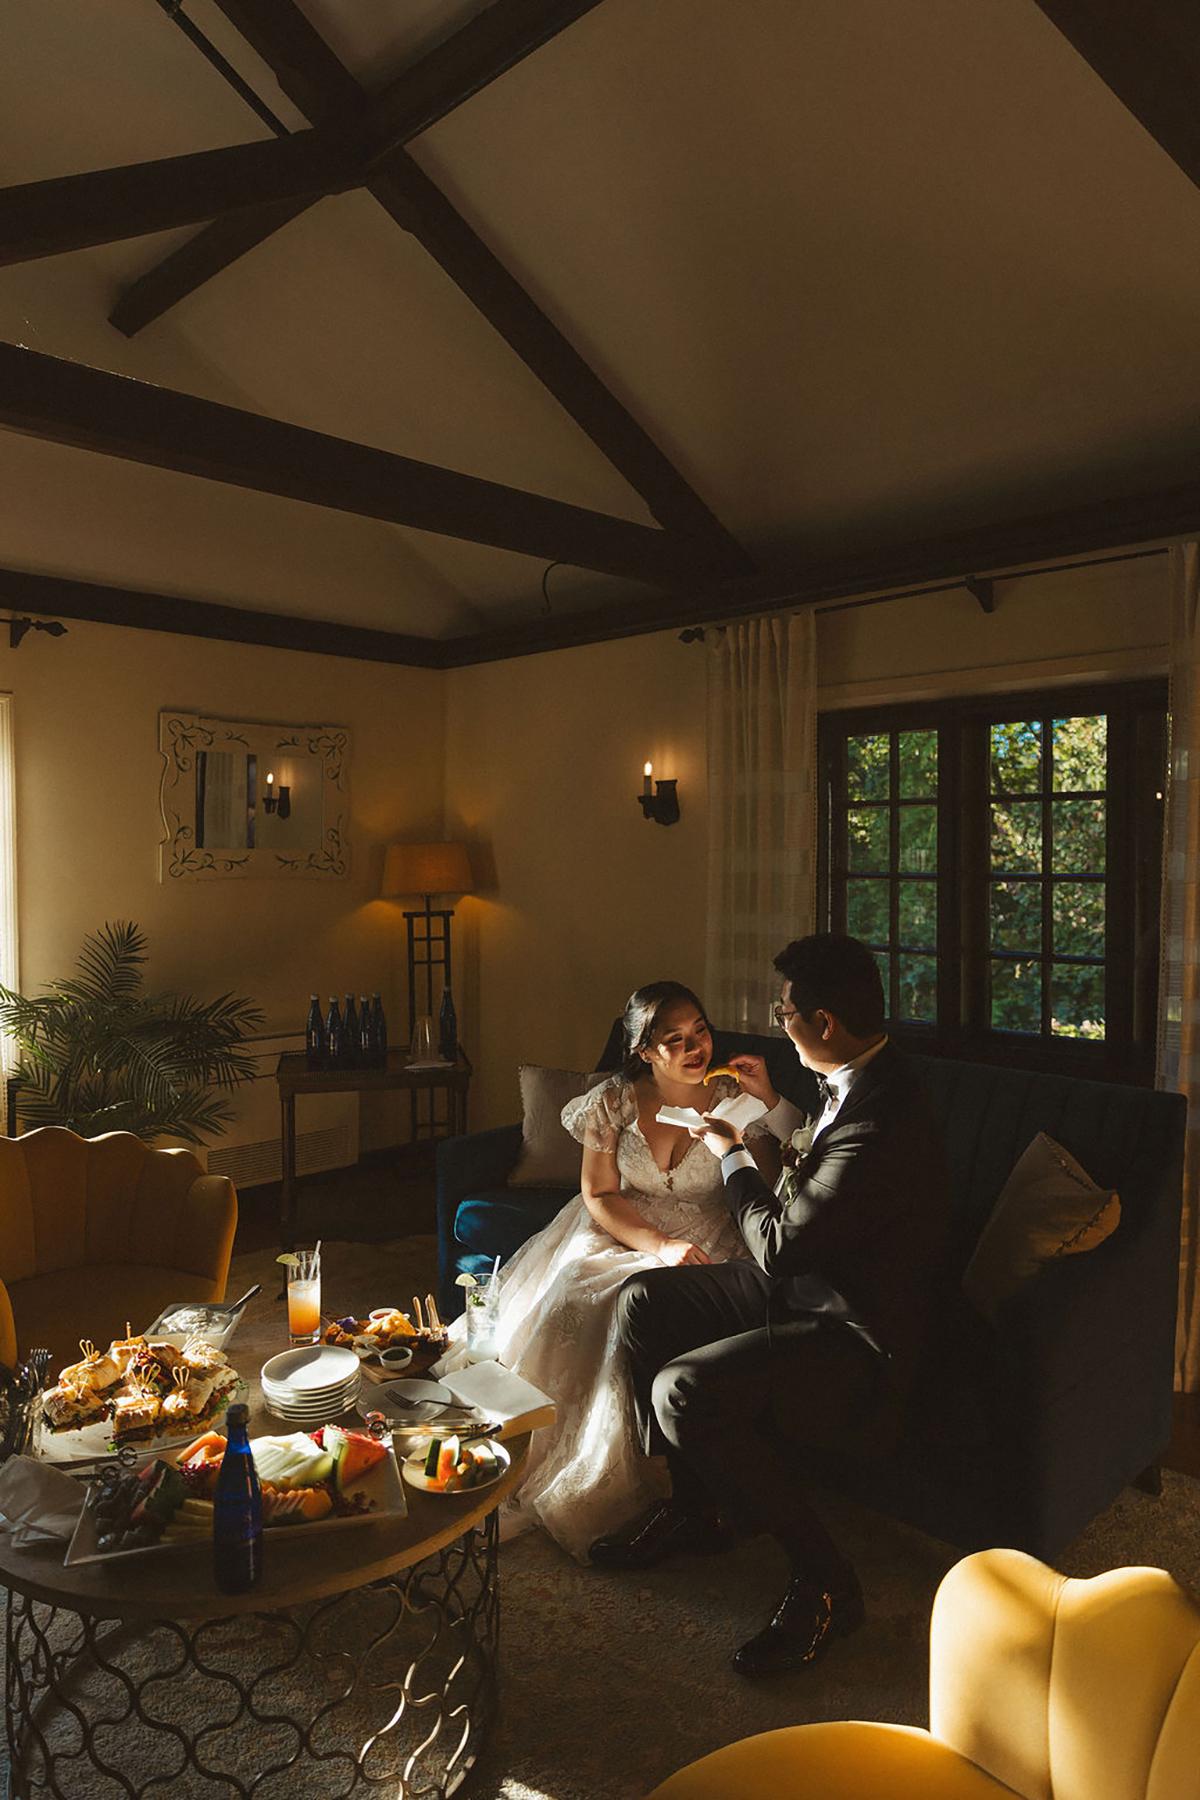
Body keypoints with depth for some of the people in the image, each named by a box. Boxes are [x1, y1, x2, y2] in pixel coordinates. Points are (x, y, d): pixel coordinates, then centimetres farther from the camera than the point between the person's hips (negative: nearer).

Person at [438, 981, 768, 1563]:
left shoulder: (734, 1097, -4)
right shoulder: (616, 1100, -3)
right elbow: (599, 1195, -4)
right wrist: (659, 1245, -18)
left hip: (706, 1247, -2)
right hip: (620, 1233, 2)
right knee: (563, 1300, -25)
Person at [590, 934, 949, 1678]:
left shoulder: (881, 1124, -31)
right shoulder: (859, 1081, 0)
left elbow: (780, 1246, -24)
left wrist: (733, 1158, -9)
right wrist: (774, 1102, 18)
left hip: (855, 1333, -10)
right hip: (808, 1283, 10)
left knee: (684, 1391, -27)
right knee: (642, 1302, 7)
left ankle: (824, 1582, -6)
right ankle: (694, 1505, 22)